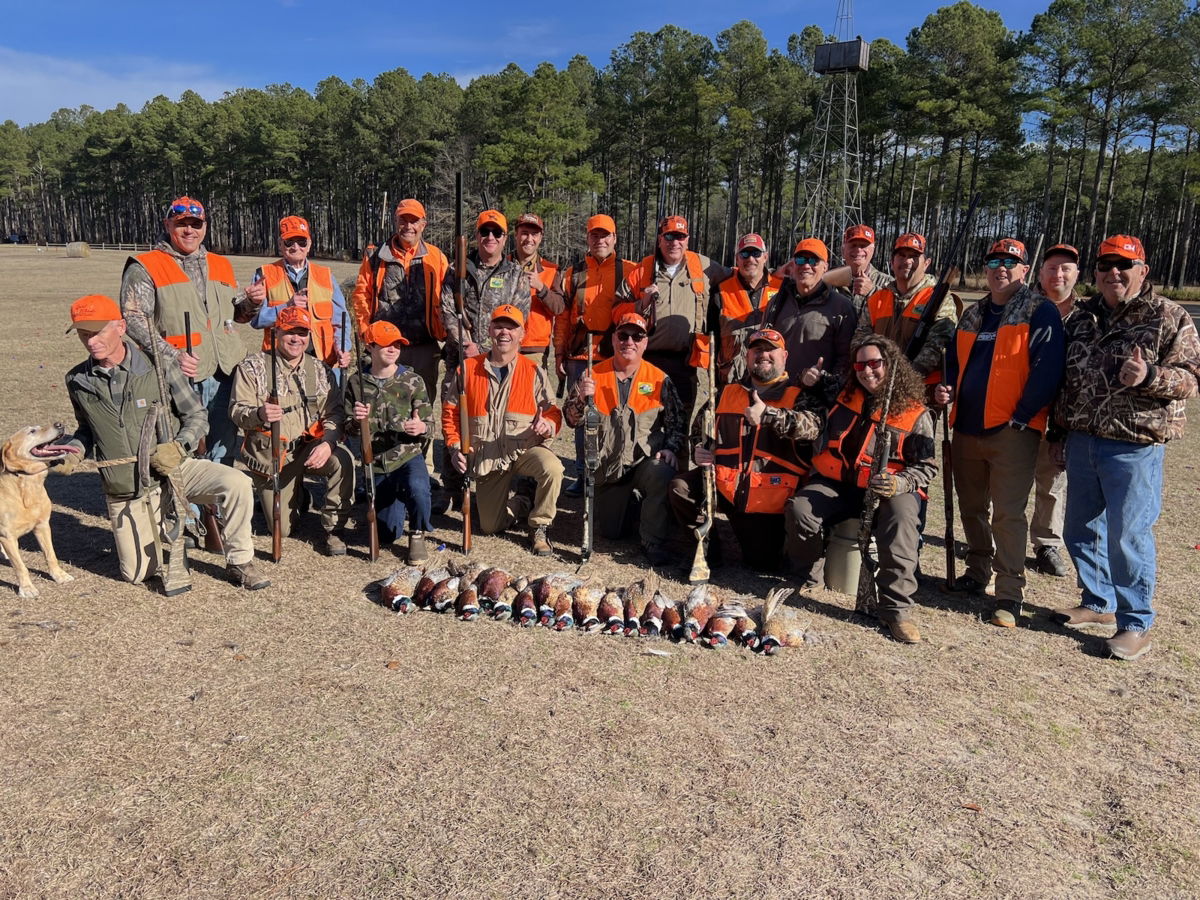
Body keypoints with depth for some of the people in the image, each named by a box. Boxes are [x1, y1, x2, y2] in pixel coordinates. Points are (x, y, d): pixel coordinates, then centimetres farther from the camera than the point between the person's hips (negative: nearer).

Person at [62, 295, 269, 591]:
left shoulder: (159, 366, -10)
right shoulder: (78, 381, 0)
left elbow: (197, 417, -4)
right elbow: (87, 429, 17)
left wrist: (179, 447, -21)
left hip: (175, 468, -2)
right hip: (126, 489, 2)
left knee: (237, 484, -31)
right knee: (138, 574, 1)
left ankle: (240, 562, -11)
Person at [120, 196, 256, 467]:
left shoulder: (221, 265, 19)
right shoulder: (145, 268, 2)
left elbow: (237, 313, 26)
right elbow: (133, 318, -8)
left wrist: (252, 303, 2)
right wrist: (172, 356, -19)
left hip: (225, 373, 5)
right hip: (179, 377, -5)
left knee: (224, 452, 11)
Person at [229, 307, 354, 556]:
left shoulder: (320, 370, 6)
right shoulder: (253, 367, -3)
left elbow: (334, 413, -1)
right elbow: (237, 411, -12)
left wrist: (328, 443, -22)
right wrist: (258, 414, -36)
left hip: (310, 447, 1)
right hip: (270, 455, -1)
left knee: (343, 460, -33)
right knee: (282, 529, -2)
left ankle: (332, 531, -15)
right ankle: (298, 497, 36)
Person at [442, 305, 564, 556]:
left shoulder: (534, 372, -2)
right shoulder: (467, 369, 0)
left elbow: (552, 412, -2)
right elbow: (450, 411, 6)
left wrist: (548, 426, -26)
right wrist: (455, 447, -7)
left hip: (525, 449, -1)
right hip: (487, 457, 2)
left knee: (552, 469, -36)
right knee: (490, 527, 2)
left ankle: (539, 528, -10)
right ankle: (519, 504, 38)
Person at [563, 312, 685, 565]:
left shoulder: (659, 379, 1)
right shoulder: (594, 375, 2)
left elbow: (676, 422, 4)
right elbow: (573, 421, -2)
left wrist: (670, 448, -14)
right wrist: (582, 398, -21)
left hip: (647, 459, -1)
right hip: (608, 466, 2)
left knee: (662, 475, -37)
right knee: (611, 532, 5)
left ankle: (655, 542, -18)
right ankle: (625, 501, 41)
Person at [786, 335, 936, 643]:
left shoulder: (915, 414, 1)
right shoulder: (844, 395, 12)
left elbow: (927, 466, 0)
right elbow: (814, 423, 8)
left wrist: (899, 484, -21)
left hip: (889, 490, -3)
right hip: (837, 484, 3)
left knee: (901, 517, -36)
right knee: (800, 509, -26)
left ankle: (897, 608, -28)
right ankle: (804, 577, 2)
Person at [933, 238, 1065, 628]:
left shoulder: (1040, 313, -3)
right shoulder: (972, 315, 17)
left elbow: (1047, 370, -11)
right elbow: (954, 361, 24)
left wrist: (1021, 417, -16)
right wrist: (945, 388, 4)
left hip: (1012, 431, -6)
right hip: (967, 428, 7)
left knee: (1008, 514, -7)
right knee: (971, 507, 16)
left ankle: (1009, 596, -1)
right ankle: (978, 571, 32)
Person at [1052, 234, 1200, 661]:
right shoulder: (1082, 316, 12)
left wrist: (1149, 377, -26)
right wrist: (1059, 429, 17)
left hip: (1134, 447, -6)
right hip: (1081, 441, 6)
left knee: (1129, 536, -3)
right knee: (1080, 528, 13)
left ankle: (1136, 625, 12)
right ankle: (1098, 602, 32)